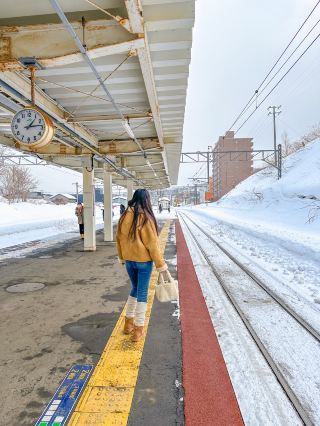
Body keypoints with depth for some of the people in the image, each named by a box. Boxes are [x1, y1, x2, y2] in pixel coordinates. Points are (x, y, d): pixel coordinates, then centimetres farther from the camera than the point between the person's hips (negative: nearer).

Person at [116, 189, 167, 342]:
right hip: (143, 260, -5)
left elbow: (119, 238, 8)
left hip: (129, 260, 6)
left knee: (135, 289, 23)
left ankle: (129, 323, 31)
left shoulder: (124, 216, 0)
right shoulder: (145, 218, -17)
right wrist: (161, 265, -9)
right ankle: (138, 329, 16)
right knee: (142, 293, 6)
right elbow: (152, 244, -16)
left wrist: (122, 257, 20)